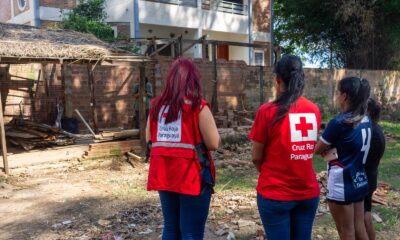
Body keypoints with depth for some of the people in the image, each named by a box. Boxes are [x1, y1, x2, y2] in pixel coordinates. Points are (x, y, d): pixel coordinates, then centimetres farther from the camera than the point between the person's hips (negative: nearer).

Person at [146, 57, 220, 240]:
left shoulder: (156, 105, 4)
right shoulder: (198, 106, -12)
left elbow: (149, 138, 14)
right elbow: (214, 143, -13)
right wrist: (197, 137, 5)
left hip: (163, 176, 5)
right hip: (192, 177, -5)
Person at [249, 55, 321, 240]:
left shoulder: (268, 111, -14)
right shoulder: (314, 110, 1)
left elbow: (256, 157, -6)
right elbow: (308, 148, 9)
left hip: (275, 193, -4)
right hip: (308, 192, 4)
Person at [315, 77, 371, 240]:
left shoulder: (339, 122, -20)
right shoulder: (366, 120, 3)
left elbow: (317, 149, -10)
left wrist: (327, 147, 8)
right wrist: (331, 147, 1)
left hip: (342, 186, -7)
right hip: (360, 182, 7)